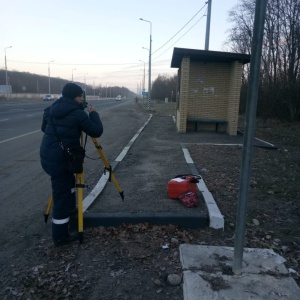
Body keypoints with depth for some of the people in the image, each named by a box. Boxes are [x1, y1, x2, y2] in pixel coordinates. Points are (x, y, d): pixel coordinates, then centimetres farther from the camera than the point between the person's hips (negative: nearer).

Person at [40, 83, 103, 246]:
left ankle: (70, 209, 45)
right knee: (62, 196, 0)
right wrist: (94, 113, 5)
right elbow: (97, 131, -8)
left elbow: (44, 128, 24)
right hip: (60, 159, -9)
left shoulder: (52, 108, 11)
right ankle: (60, 236, 10)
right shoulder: (78, 113, -12)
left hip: (47, 155, 9)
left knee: (68, 181, 30)